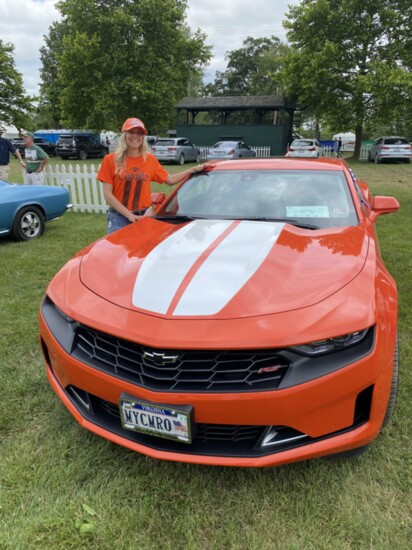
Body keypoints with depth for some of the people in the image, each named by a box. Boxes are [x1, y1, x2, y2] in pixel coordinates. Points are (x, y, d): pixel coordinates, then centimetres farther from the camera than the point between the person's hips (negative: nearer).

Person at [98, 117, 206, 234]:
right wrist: (129, 215, -14)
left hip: (144, 217, 2)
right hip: (119, 218, -2)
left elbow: (170, 179, 13)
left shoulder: (150, 159, 7)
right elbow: (107, 194, -6)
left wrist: (194, 169, 4)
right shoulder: (111, 160, -1)